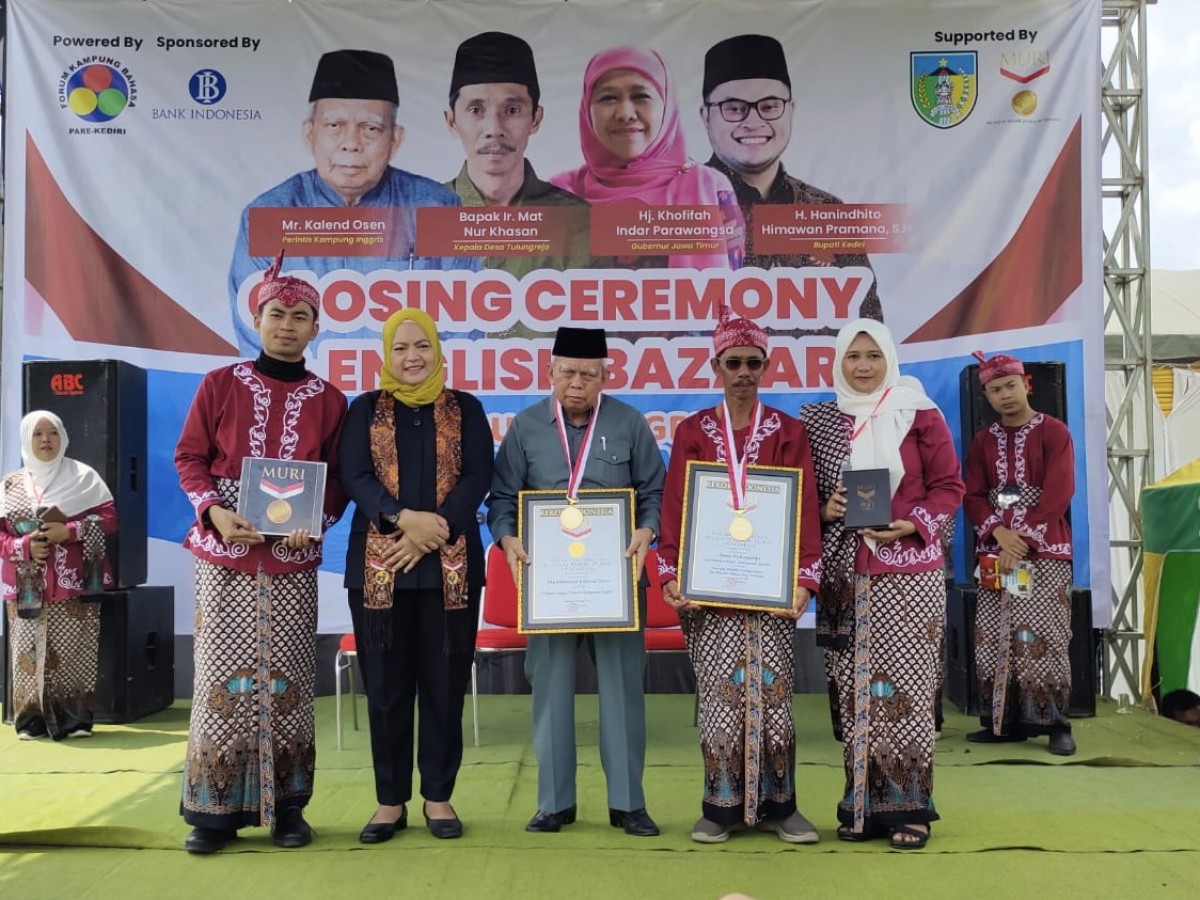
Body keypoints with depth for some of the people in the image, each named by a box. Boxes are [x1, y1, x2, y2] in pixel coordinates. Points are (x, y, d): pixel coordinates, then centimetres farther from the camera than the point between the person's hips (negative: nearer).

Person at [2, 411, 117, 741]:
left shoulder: (83, 476, 5)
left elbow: (109, 516, -1)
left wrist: (69, 531, -14)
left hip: (73, 583, -2)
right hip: (28, 586, 2)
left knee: (73, 651, -4)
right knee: (29, 650, -1)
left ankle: (75, 718, 2)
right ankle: (32, 719, 7)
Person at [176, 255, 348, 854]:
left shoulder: (330, 400, 6)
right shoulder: (220, 385, 4)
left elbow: (338, 478, 8)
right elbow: (189, 457, 5)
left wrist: (316, 522, -10)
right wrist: (215, 512, -11)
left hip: (293, 558, 1)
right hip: (224, 555, -1)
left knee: (287, 677, 2)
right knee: (223, 673, -1)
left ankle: (286, 807, 13)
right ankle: (214, 809, 9)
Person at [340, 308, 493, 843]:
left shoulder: (465, 409, 10)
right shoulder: (365, 409, 10)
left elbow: (478, 477, -2)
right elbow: (354, 476, -3)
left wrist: (433, 532, -15)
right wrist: (406, 519, -19)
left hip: (450, 566, 0)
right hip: (378, 567, 0)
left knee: (445, 683, 3)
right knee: (386, 685, 3)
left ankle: (438, 796, 15)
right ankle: (390, 800, 14)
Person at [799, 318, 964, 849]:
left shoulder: (919, 415, 2)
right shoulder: (818, 420, 8)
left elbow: (948, 486, 2)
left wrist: (912, 525, -13)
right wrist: (824, 510, -7)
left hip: (909, 572, -2)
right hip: (845, 575, 2)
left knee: (905, 686, -3)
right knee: (854, 690, 4)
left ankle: (909, 807, 8)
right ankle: (862, 805, 14)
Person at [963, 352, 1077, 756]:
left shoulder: (1054, 432, 0)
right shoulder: (982, 442, 13)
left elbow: (1059, 493, -10)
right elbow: (973, 496, 6)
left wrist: (1025, 537, -15)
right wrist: (999, 532, -12)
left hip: (1045, 550, -4)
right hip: (995, 551, 4)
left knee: (1043, 638, -10)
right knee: (992, 639, 2)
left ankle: (1055, 723, -2)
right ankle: (1003, 720, 10)